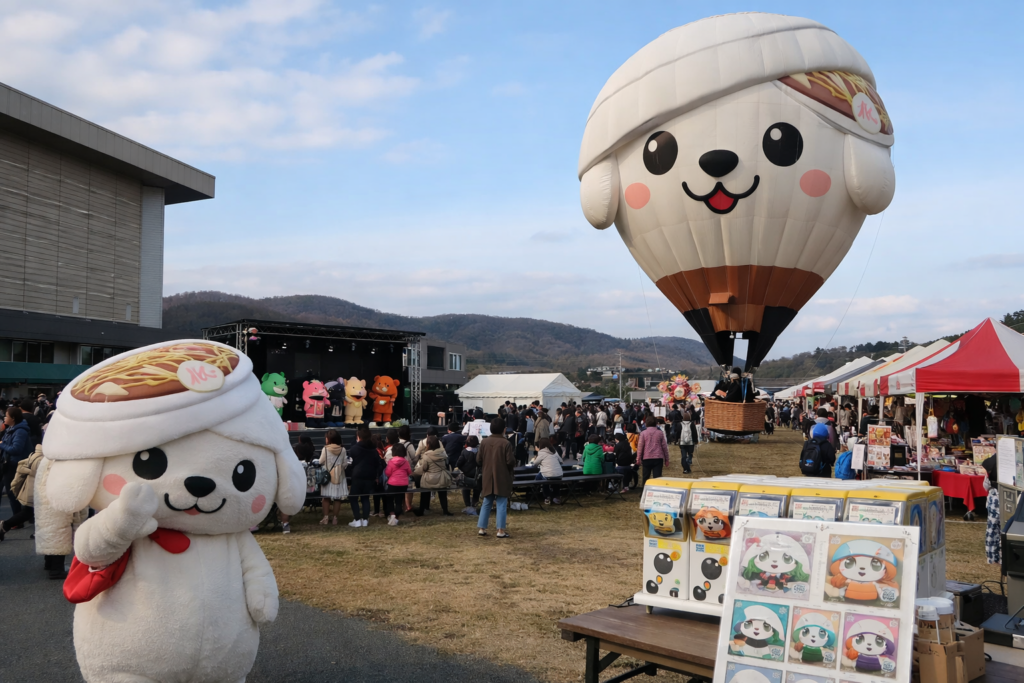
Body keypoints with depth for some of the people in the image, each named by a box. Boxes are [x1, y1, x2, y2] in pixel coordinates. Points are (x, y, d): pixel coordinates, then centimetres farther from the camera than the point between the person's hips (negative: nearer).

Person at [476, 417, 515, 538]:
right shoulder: (506, 443, -14)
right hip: (502, 478, -4)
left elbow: (478, 459, 1)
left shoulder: (484, 442, -2)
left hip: (487, 478, 4)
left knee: (486, 503, 14)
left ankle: (482, 528, 15)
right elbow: (510, 462, -15)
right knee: (501, 504, 2)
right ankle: (501, 530, 1)